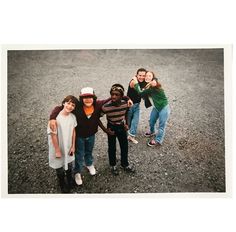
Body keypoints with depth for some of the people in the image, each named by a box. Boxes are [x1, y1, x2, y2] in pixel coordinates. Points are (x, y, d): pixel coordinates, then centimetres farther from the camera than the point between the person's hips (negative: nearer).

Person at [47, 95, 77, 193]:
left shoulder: (73, 117, -10)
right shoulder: (56, 117, -26)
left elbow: (73, 131, 0)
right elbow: (53, 135, -20)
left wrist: (73, 146, 2)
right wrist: (57, 151, -15)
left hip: (68, 147, 4)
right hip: (58, 147, -4)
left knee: (69, 165, 25)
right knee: (59, 168, 18)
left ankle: (70, 181, 54)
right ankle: (63, 185, 46)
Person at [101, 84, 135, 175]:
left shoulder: (125, 104, -18)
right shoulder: (106, 107, -30)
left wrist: (126, 124, 5)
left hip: (121, 127, 3)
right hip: (112, 128, -3)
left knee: (124, 146, 17)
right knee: (112, 148, 14)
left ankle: (125, 164, 41)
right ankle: (113, 165, 39)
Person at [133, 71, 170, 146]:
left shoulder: (153, 86, -28)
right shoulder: (149, 86, -3)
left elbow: (140, 93, -29)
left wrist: (136, 82, -23)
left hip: (164, 108, -9)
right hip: (156, 107, 9)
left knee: (161, 125, 3)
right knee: (151, 121, 21)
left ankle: (158, 141, 19)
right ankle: (152, 131, 50)